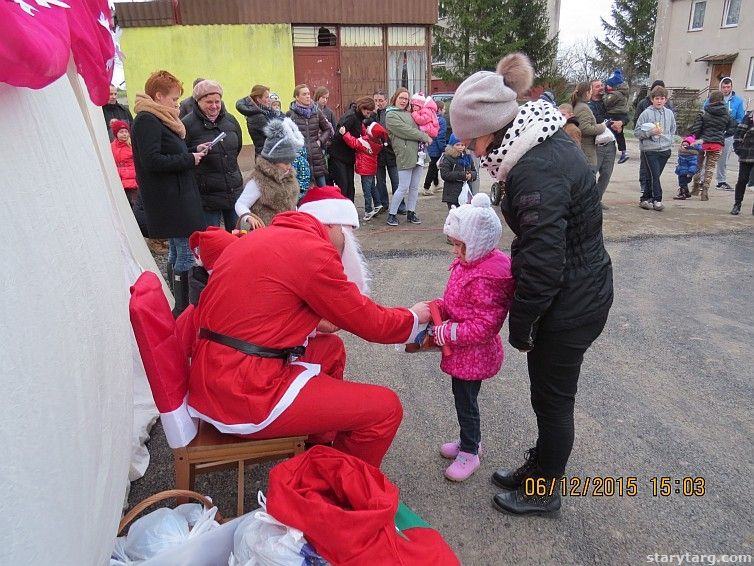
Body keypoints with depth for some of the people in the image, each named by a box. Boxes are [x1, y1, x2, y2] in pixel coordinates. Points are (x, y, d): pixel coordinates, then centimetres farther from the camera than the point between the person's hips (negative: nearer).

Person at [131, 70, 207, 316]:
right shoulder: (146, 121, -13)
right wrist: (189, 159, -15)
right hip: (170, 201, -11)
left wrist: (193, 152, 5)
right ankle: (183, 310, -2)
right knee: (188, 253, -9)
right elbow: (152, 161, -22)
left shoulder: (157, 120, 18)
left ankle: (179, 308, 25)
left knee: (176, 253, 15)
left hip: (178, 198, 11)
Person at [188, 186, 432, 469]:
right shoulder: (312, 251, -15)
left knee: (331, 347, 26)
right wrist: (414, 316, 11)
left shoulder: (264, 237, 12)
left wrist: (316, 323, 16)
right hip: (246, 395, -10)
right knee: (386, 408, -6)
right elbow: (370, 322, -7)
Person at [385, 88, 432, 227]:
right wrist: (425, 137, -7)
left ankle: (411, 213, 19)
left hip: (417, 153, 8)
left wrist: (425, 135, 3)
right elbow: (407, 131, -12)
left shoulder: (408, 113, 20)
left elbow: (417, 128, 25)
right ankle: (392, 214, 6)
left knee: (415, 187, 10)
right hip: (405, 155, -8)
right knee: (403, 188, -6)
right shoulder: (391, 115, -4)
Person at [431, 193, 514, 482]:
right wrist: (435, 308, -2)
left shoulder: (485, 278, -29)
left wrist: (448, 333, -24)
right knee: (462, 396, 23)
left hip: (474, 353, -9)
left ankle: (469, 453, 29)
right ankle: (469, 440, 44)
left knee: (465, 400, 8)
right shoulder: (469, 262, 1)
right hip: (462, 351, 9)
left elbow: (483, 326, -29)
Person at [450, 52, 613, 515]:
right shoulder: (543, 139, 3)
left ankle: (544, 491, 34)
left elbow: (542, 268, -27)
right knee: (549, 391, 23)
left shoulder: (536, 171, -29)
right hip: (581, 289, 9)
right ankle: (538, 468, 44)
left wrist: (520, 329, -11)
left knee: (553, 398, 10)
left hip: (569, 303, -9)